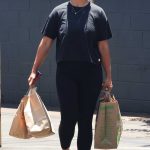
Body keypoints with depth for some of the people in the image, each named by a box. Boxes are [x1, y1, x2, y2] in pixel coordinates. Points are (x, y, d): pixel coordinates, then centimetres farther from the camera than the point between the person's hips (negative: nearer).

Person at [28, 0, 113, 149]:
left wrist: (108, 77, 2)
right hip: (65, 72, -1)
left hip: (91, 73, 1)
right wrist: (34, 71, 3)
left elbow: (103, 46, 4)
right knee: (68, 118, -8)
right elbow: (45, 43, 6)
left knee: (85, 120, 4)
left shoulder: (97, 13, 4)